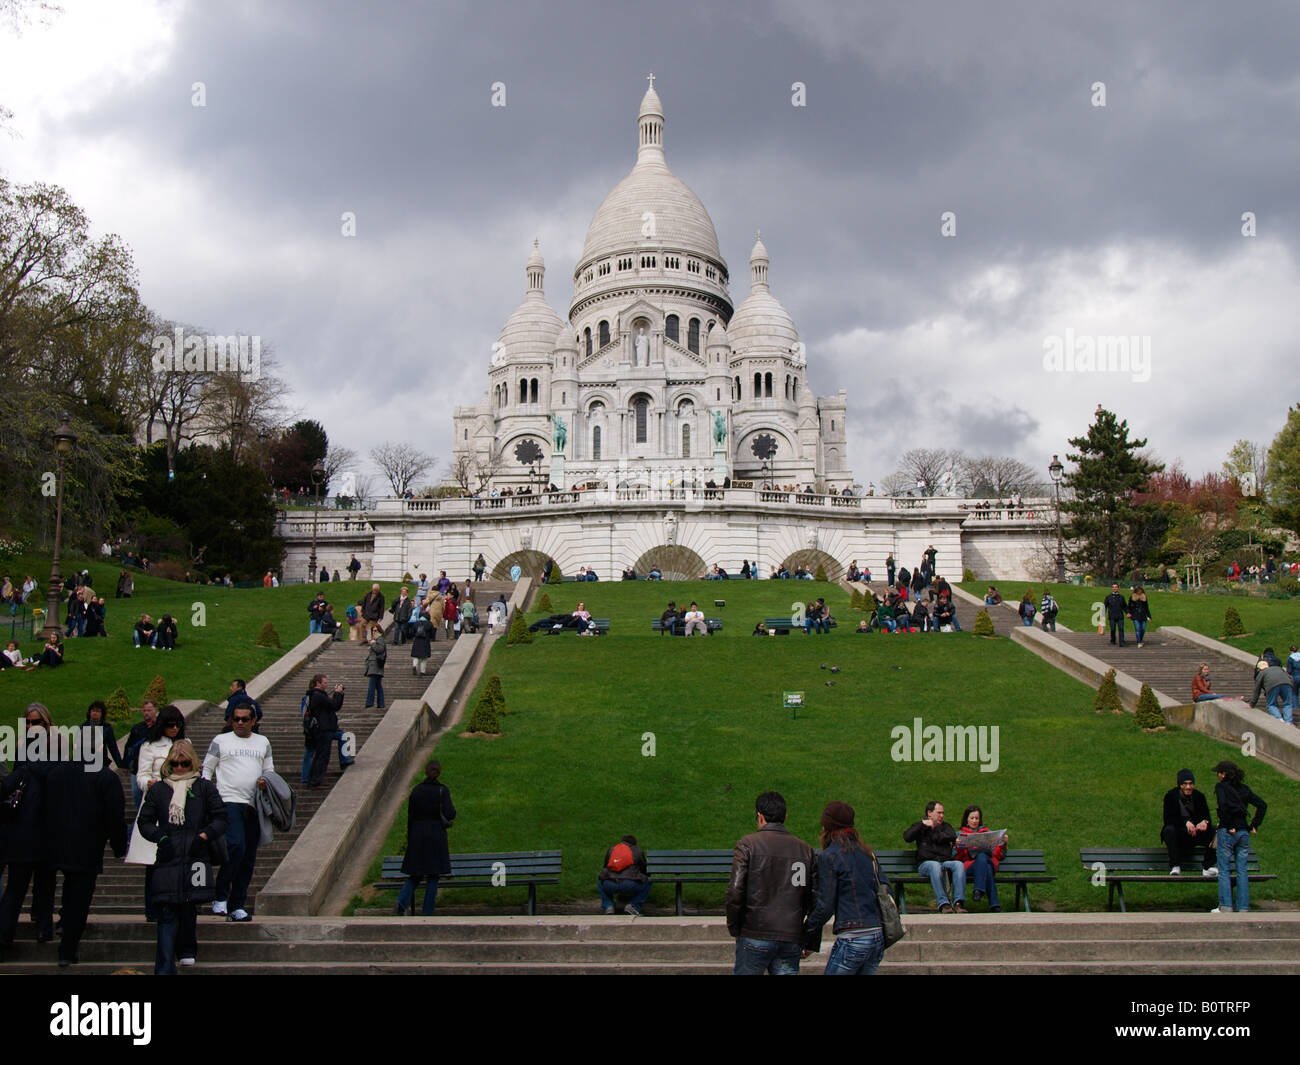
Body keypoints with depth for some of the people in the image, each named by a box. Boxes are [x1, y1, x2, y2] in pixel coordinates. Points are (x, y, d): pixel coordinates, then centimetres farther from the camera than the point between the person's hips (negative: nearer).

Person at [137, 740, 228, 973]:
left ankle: (187, 951, 27)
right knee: (167, 912, -6)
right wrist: (160, 838, -4)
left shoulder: (205, 787, 8)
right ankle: (165, 969, -7)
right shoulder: (158, 789, 12)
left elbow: (220, 818, 7)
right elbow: (145, 821, 13)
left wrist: (204, 836, -8)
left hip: (195, 857, 0)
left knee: (188, 907, 4)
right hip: (167, 858, 0)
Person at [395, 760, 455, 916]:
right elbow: (449, 815, -15)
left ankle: (403, 900, -11)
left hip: (417, 835, 3)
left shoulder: (417, 790, 3)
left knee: (415, 874, 14)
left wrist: (409, 838, 14)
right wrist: (453, 810, 8)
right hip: (436, 835, -3)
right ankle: (427, 913, 5)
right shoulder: (442, 790, -6)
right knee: (433, 876, 6)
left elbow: (410, 816, 6)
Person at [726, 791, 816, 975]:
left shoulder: (748, 844, -3)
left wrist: (734, 929, 2)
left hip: (756, 937, -3)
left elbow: (735, 891, -10)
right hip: (792, 938, 3)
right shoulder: (805, 849, 9)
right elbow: (815, 897, 7)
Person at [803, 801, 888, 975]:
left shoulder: (828, 856, -5)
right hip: (879, 937, 7)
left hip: (852, 938, -7)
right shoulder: (867, 853, 14)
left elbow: (824, 906, -8)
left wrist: (807, 942, 0)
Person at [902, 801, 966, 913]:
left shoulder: (946, 826, 27)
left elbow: (952, 836, 3)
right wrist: (923, 825, -4)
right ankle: (943, 904, -43)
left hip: (946, 861, 3)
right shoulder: (919, 825, 20)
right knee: (935, 866, -37)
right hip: (926, 863, -3)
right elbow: (907, 837, 0)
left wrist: (934, 836, 2)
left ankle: (958, 902, -36)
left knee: (959, 864, -29)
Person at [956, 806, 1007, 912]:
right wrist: (958, 847, -6)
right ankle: (994, 905, -44)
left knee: (982, 856, -38)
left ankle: (979, 890, -48)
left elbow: (998, 855, 20)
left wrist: (1003, 843, 4)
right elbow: (958, 858, 14)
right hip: (969, 866, -1)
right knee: (986, 868, -38)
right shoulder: (961, 835, 25)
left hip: (988, 862, 1)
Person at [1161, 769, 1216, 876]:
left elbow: (1206, 816, -5)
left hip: (1194, 834, 3)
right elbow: (1168, 819, -17)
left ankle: (1207, 867, -17)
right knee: (1169, 829, -35)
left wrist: (1204, 822, -31)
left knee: (1213, 830, -20)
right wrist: (1186, 822, -33)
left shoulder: (1199, 796, 1)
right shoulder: (1171, 796, -8)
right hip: (1177, 835, -3)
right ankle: (1175, 867, -29)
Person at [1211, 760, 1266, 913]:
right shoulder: (1244, 789, 12)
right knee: (1242, 871, 8)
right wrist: (1254, 825, 8)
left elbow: (1224, 805, -22)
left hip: (1227, 832, -5)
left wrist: (1228, 826, -15)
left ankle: (1225, 906, -3)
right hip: (1244, 833, 5)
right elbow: (1262, 805, 10)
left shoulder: (1221, 787, -5)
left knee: (1224, 870, 1)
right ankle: (1243, 908, 7)